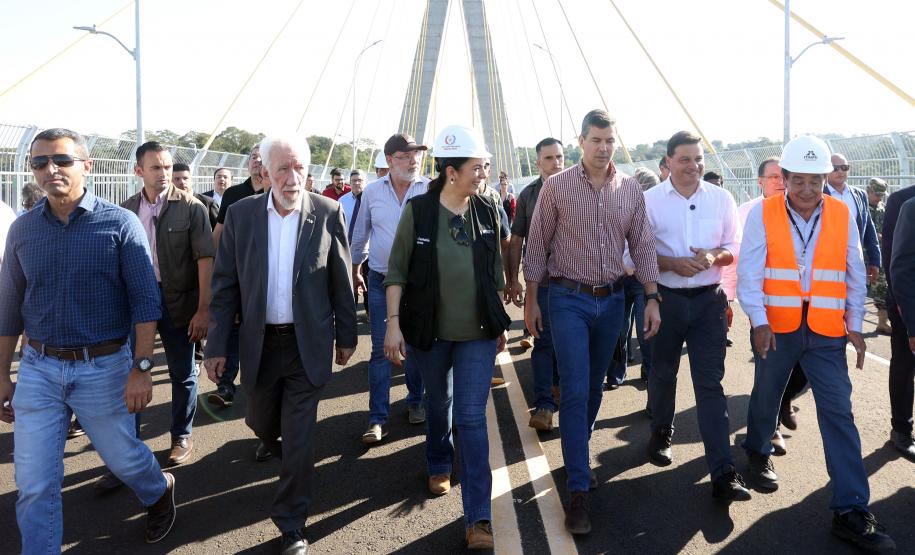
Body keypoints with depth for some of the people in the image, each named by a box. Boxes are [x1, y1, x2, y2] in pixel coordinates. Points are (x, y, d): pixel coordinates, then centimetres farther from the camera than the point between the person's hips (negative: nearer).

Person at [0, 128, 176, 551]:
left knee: (123, 457, 16)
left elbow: (145, 301, -10)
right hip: (38, 371, 3)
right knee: (34, 487, 4)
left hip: (103, 368, -2)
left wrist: (141, 368, -16)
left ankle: (160, 492, 48)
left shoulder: (121, 223, -8)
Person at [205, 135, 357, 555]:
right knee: (262, 424, 20)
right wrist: (217, 346, -2)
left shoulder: (328, 214, -7)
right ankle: (285, 451, 56)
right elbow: (225, 285, 0)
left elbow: (341, 282, 0)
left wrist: (346, 335, 4)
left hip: (307, 344, -2)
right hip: (260, 344, 2)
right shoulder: (241, 214, -3)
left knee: (299, 441, 2)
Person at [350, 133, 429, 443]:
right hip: (380, 280, 1)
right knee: (380, 350, 2)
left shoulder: (430, 190, -6)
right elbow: (360, 234, 11)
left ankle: (415, 401, 31)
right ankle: (377, 417, 8)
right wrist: (355, 270, 17)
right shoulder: (372, 191, 1)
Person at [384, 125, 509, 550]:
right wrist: (393, 322, -14)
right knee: (438, 403, 20)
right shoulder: (418, 210, -9)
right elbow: (396, 271, -7)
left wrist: (500, 322, 12)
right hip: (429, 330, -1)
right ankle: (439, 465, 49)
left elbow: (495, 273, 9)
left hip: (477, 332, 1)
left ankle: (478, 517, 3)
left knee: (472, 416, -3)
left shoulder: (487, 211, -1)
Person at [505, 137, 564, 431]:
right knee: (544, 340, -3)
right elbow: (516, 241, 4)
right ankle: (544, 405, -1)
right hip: (541, 279, -1)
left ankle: (558, 383, 37)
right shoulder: (528, 194, 2)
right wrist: (513, 280, 0)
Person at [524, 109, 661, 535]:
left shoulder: (631, 190, 4)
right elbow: (537, 247, -2)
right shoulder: (556, 187, -5)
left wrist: (651, 299, 0)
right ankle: (578, 489, -1)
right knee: (575, 391, -8)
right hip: (568, 299, -4)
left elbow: (643, 247, 6)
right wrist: (530, 301, -2)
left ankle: (577, 457, 36)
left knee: (594, 387, 15)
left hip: (611, 299, 4)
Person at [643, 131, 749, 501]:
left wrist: (713, 256, -15)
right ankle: (661, 433, 43)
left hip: (709, 300, 1)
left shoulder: (722, 199, 2)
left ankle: (723, 473, -1)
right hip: (666, 299, 0)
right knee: (663, 373, 17)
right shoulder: (649, 200, -4)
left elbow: (735, 247, 7)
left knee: (711, 384, -2)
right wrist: (673, 263, -18)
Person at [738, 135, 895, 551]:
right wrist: (760, 323, -19)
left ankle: (850, 510, 1)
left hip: (826, 332, 1)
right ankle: (758, 453, 45)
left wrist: (854, 325, 5)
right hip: (776, 329, -1)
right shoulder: (762, 214, -7)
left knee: (839, 412, -3)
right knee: (766, 397, 16)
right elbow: (749, 274, -10)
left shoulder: (843, 215, 1)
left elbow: (855, 276, 8)